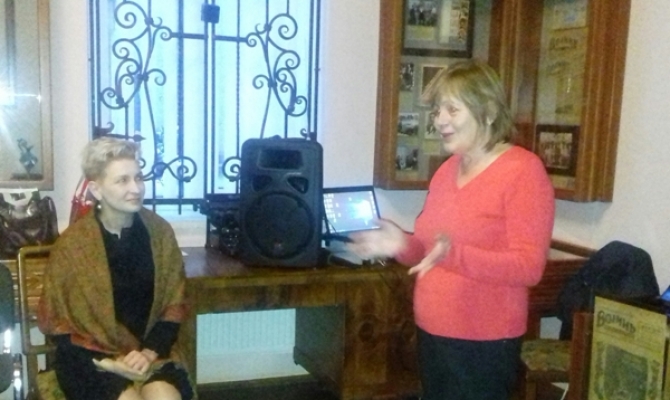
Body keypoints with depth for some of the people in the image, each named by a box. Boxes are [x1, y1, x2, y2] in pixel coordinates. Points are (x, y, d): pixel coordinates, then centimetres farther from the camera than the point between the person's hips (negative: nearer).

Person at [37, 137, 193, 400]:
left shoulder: (160, 232, -1)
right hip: (90, 354, -2)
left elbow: (173, 308, 4)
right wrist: (109, 360, -13)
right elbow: (54, 321, -2)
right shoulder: (72, 243, -8)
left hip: (150, 349, 2)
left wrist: (150, 351, -12)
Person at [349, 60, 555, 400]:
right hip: (432, 334, 7)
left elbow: (529, 267, -19)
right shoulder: (447, 170, 10)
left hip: (483, 344, -7)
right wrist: (402, 246, -2)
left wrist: (453, 255, -32)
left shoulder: (523, 170, -13)